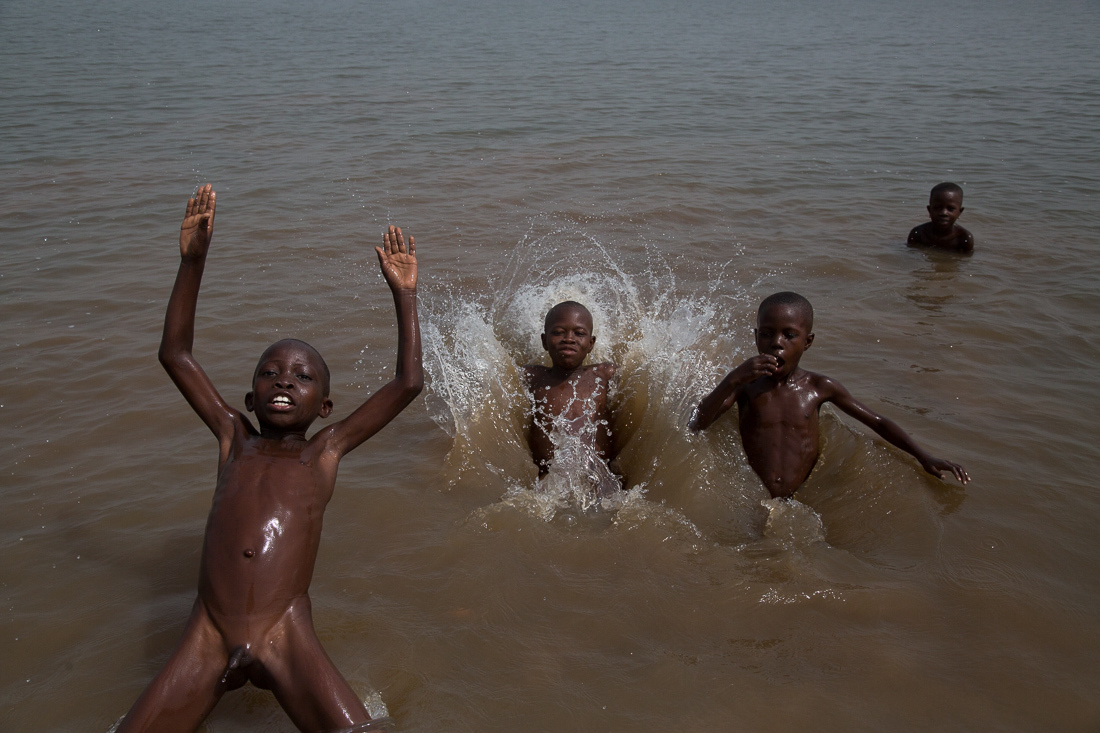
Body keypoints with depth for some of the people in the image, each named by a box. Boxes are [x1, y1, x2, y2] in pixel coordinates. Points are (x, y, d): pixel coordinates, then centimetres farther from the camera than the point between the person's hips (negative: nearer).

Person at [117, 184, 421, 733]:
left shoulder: (324, 451, 13)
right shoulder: (235, 438, 17)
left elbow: (408, 383, 9)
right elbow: (175, 355, 16)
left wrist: (404, 295, 8)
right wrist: (192, 261, 10)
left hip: (286, 640, -2)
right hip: (204, 640, 2)